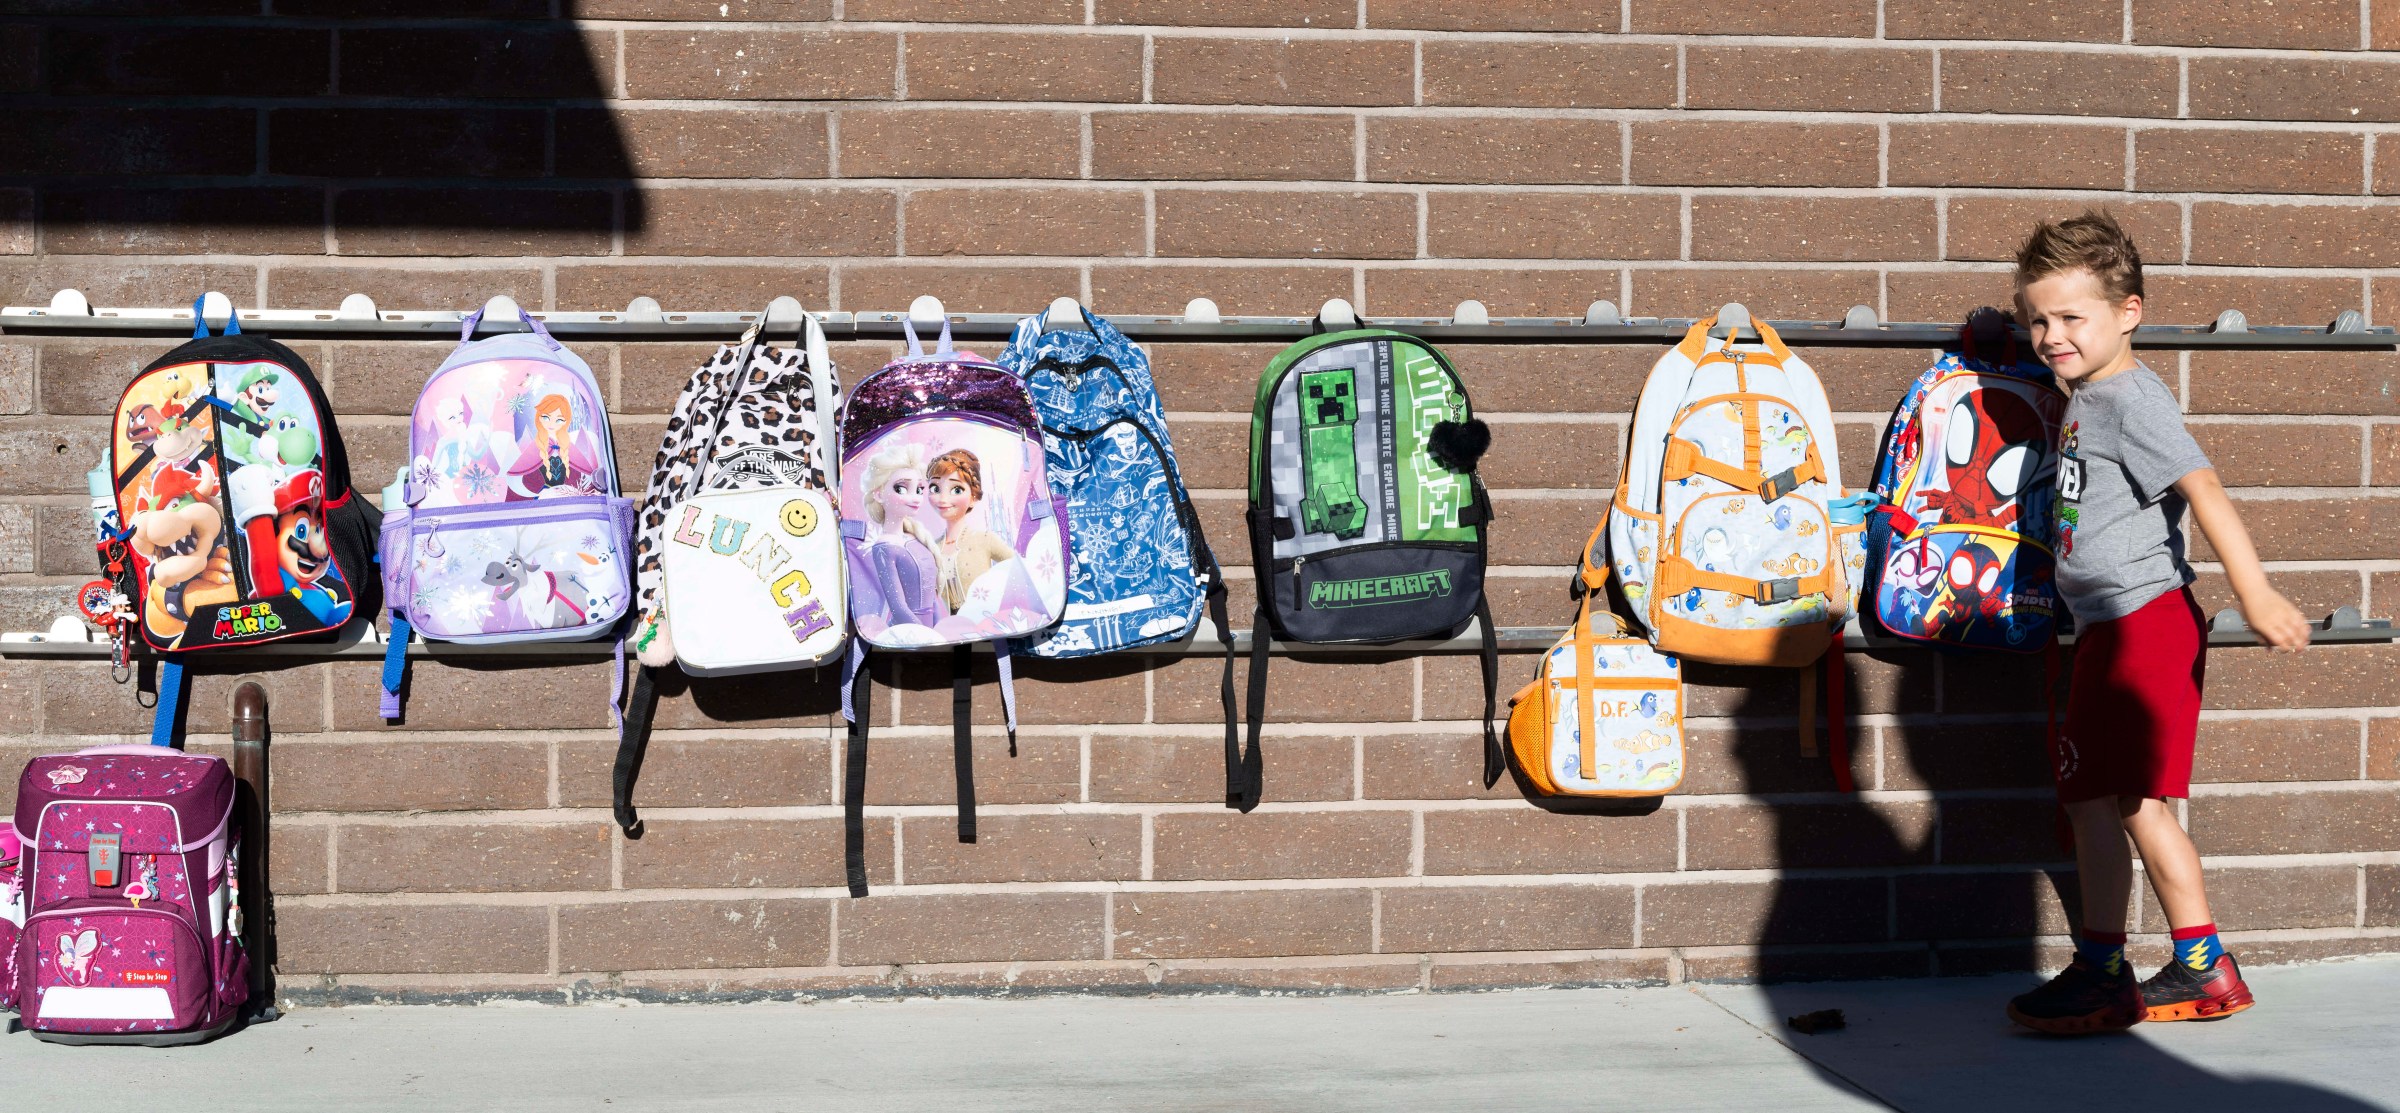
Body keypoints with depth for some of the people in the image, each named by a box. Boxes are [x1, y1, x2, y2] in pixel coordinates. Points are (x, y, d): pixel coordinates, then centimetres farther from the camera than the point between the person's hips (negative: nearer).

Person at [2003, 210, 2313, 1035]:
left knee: (2095, 800, -7)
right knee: (2135, 804, 13)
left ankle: (2100, 977, 1)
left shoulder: (2128, 398, -12)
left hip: (2138, 620, -10)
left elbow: (2203, 487, -22)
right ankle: (2203, 973, 19)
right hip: (2113, 627, 10)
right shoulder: (2085, 399, 17)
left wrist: (2255, 595, -29)